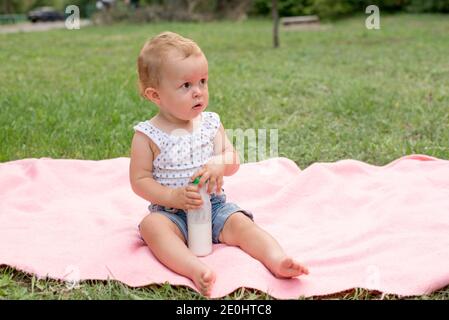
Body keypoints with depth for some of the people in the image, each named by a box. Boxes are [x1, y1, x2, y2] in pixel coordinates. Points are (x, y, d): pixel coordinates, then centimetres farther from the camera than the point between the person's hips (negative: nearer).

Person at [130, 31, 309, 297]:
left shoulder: (210, 123, 4)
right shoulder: (148, 135, -8)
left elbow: (233, 160, 2)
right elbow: (140, 181, -8)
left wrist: (220, 163, -22)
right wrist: (174, 197, -22)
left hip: (214, 206, 3)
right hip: (171, 212, -3)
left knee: (240, 223, -22)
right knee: (152, 225, -32)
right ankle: (196, 269, -52)